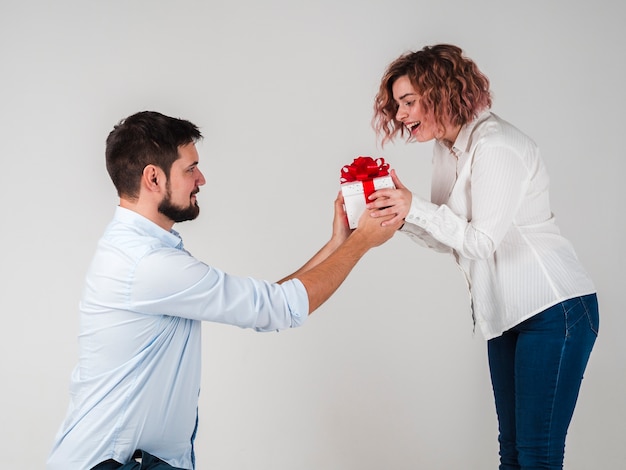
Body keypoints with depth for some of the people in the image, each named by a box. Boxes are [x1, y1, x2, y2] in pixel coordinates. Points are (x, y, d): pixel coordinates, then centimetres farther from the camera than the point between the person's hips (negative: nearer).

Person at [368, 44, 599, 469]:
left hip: (554, 309, -9)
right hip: (507, 313, 10)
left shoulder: (495, 147, -17)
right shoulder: (447, 149, 12)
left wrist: (416, 208, -22)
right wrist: (401, 214, -5)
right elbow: (449, 239, 11)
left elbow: (482, 240, -19)